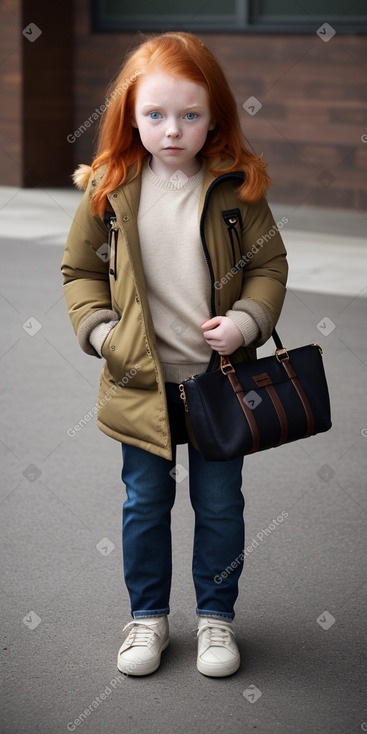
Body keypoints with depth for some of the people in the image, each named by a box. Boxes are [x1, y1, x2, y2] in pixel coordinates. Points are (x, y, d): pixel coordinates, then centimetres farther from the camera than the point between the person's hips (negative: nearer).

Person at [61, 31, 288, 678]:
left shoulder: (236, 187, -7)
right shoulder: (107, 189, -5)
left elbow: (269, 262, 0)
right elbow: (80, 269, 5)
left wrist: (247, 321, -16)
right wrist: (99, 328, -8)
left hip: (221, 378, 0)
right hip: (141, 381, 1)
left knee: (220, 505, 12)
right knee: (145, 504, 14)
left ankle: (215, 614, 30)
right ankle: (148, 614, 32)